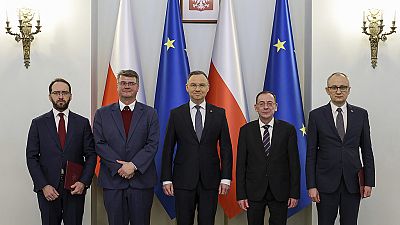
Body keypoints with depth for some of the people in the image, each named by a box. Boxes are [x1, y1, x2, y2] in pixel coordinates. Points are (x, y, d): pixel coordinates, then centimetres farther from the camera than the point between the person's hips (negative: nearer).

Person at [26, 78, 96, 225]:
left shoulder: (82, 123, 5)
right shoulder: (38, 123, 4)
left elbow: (91, 155, 4)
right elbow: (31, 157, 0)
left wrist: (84, 182, -9)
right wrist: (43, 186, -10)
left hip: (76, 188, 0)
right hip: (48, 189, 0)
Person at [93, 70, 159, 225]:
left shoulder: (150, 113, 6)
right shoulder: (102, 113, 8)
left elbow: (153, 144, -3)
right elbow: (99, 144, 0)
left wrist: (133, 165, -15)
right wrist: (119, 167, -11)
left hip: (142, 180, 0)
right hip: (112, 180, 0)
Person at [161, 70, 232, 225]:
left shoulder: (219, 113, 4)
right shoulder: (176, 114, 3)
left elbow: (226, 148, 4)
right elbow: (168, 149, 3)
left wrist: (226, 178, -3)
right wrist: (166, 179, -3)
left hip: (210, 181, 1)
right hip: (183, 180, 0)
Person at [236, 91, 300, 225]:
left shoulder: (288, 129, 0)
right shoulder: (246, 130, 2)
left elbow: (294, 163, 0)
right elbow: (241, 164, 1)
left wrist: (294, 193, -4)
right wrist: (240, 195, -4)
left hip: (280, 192, 0)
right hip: (254, 191, 0)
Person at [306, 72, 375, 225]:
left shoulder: (361, 114, 6)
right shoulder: (316, 115, 0)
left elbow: (367, 150, 7)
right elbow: (311, 153, -1)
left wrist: (369, 182, 2)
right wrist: (311, 186, -6)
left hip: (353, 182, 2)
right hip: (326, 183, -1)